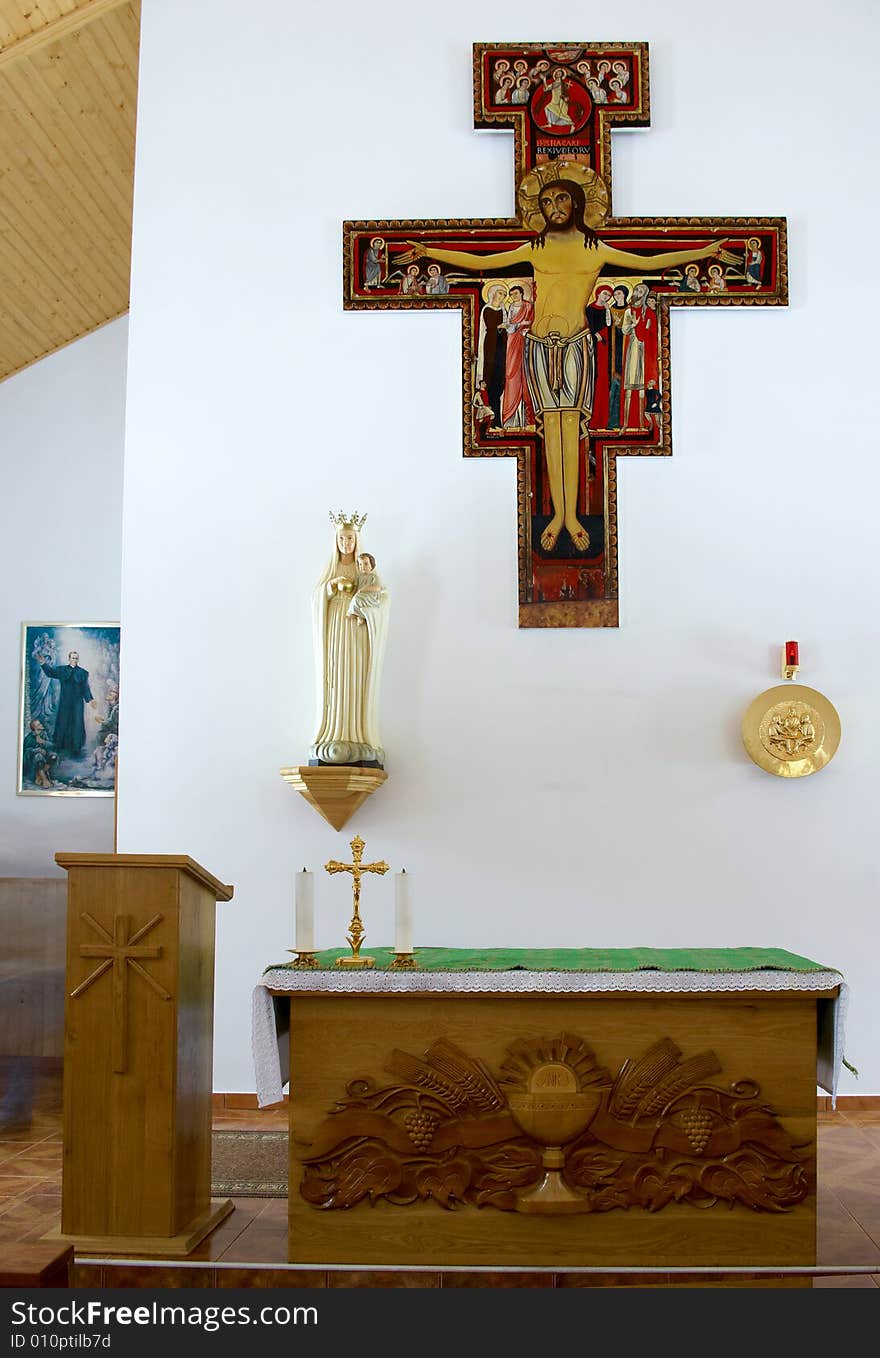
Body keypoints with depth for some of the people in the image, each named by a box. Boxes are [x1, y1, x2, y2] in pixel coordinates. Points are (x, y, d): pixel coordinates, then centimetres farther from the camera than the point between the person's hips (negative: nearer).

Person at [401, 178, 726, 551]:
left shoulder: (596, 250, 8)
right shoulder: (534, 249, 10)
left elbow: (649, 262, 8)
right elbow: (479, 262, 10)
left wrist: (703, 252, 5)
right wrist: (430, 252, 7)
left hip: (576, 344, -1)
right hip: (540, 345, 1)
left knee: (570, 423, -6)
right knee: (551, 425, -2)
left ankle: (572, 514, -4)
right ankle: (558, 513, 1)